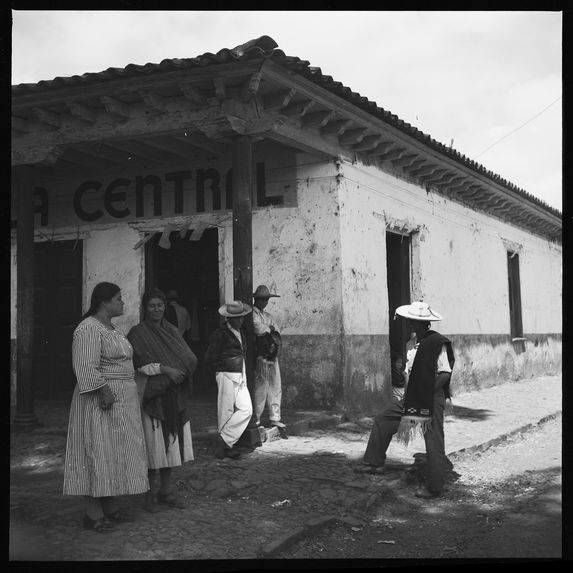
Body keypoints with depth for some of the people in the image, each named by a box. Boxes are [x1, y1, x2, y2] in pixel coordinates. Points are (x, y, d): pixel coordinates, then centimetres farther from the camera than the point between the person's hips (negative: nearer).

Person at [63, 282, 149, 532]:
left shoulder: (111, 328, 16)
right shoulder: (89, 329, -15)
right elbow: (86, 368, -23)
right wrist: (104, 392, -27)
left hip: (122, 400, 10)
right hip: (101, 400, -10)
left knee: (115, 452, 12)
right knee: (97, 452, -5)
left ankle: (110, 505, 20)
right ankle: (93, 512, 1)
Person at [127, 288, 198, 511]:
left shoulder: (172, 331, 13)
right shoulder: (137, 333, -1)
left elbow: (190, 358, 5)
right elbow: (137, 362, -14)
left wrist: (180, 370, -15)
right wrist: (164, 369, -23)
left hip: (174, 396, 5)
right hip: (151, 394, -5)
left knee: (172, 442, 6)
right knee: (153, 444, -3)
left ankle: (166, 491, 16)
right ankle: (151, 493, 8)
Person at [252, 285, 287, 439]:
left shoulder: (268, 316, 21)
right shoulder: (252, 313, -2)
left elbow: (277, 336, 14)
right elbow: (259, 330, -16)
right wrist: (270, 330, 3)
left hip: (272, 356, 7)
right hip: (260, 357, -7)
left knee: (275, 389, 5)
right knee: (260, 390, -7)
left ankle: (275, 420, 9)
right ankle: (256, 421, 0)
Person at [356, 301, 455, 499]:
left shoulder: (438, 343, -17)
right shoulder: (417, 343, 9)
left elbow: (445, 374, -19)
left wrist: (426, 393, -19)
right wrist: (410, 396, 12)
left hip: (432, 398, -9)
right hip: (412, 397, 9)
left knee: (433, 441, 1)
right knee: (382, 420, 12)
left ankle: (434, 487, 12)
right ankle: (374, 463, 21)